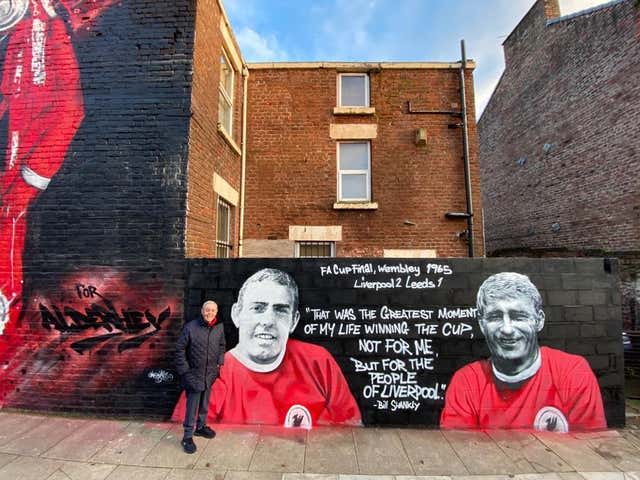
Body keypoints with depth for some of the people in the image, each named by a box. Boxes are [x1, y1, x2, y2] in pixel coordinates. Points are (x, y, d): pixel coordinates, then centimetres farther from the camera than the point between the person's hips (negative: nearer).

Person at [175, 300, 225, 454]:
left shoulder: (219, 327, -4)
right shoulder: (190, 327, -17)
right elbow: (180, 349, -10)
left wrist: (219, 363, 6)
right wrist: (184, 370, -10)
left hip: (210, 374, 5)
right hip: (194, 374, -4)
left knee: (204, 404, 21)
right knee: (192, 407, 3)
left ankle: (201, 427, 41)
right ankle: (188, 437, 20)